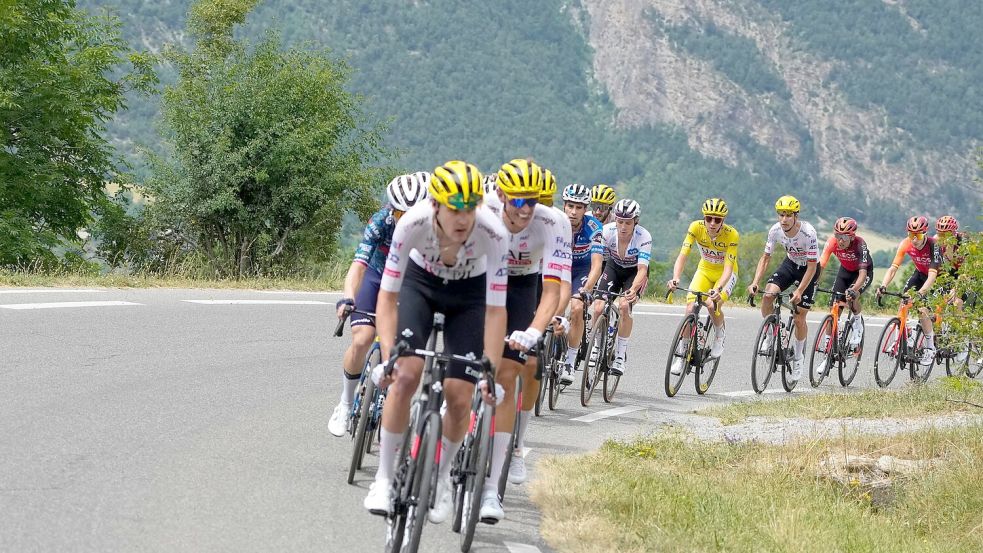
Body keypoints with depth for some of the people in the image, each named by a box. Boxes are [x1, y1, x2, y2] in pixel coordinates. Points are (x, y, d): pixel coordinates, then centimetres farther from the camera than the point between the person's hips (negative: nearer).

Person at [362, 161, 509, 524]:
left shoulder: (493, 233, -36)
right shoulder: (413, 223, -35)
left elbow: (495, 310, -30)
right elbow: (387, 296, -30)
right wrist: (388, 356, -39)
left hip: (470, 292, 0)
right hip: (420, 282, 0)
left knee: (460, 397, -8)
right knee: (405, 375, -20)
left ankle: (441, 477, 18)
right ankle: (384, 477, -7)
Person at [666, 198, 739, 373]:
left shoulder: (731, 235, -28)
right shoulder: (696, 227, -22)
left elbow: (728, 268, -32)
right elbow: (683, 255, -28)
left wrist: (718, 289, -49)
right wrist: (675, 278, -45)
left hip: (725, 274, -3)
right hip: (705, 270, 3)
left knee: (712, 304, -28)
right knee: (690, 309, -15)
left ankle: (719, 336, 2)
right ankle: (683, 354, -2)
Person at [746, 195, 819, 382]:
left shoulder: (808, 233, -33)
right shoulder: (775, 230, -20)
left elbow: (812, 267, -29)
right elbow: (765, 257, -9)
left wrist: (799, 292, -37)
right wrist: (755, 282, -22)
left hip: (808, 269, -4)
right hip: (790, 263, 4)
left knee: (799, 319, -5)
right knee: (767, 296, -22)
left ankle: (798, 357, 17)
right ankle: (771, 335, 1)